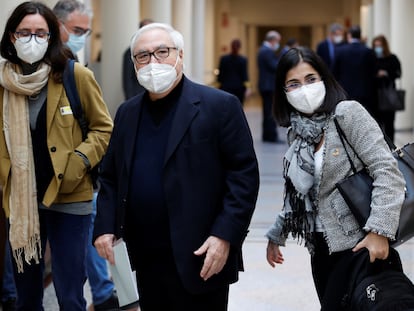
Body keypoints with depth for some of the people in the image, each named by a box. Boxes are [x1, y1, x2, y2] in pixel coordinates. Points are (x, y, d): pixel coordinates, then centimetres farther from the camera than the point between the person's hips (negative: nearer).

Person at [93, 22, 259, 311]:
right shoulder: (127, 113, 12)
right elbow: (111, 176, 16)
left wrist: (225, 235, -17)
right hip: (146, 260, 6)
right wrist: (105, 227, 2)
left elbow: (244, 174, -10)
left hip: (199, 259, -5)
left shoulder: (219, 106, -7)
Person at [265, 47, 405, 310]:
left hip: (357, 244, -6)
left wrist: (380, 231, -24)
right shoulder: (297, 132, 9)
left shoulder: (348, 113, -11)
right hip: (321, 246, 6)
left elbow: (388, 172, -17)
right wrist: (277, 234, 18)